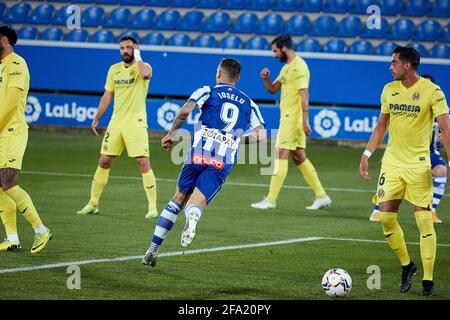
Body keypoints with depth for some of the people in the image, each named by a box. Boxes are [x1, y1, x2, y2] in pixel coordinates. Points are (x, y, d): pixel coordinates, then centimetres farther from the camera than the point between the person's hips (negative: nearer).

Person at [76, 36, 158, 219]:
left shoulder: (143, 67, -4)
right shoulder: (114, 69, 12)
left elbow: (145, 74, -31)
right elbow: (107, 96, 17)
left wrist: (138, 57, -15)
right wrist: (96, 119, 15)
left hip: (136, 123, -5)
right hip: (116, 122, 5)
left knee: (143, 163, -10)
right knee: (104, 161, 6)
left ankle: (152, 207, -3)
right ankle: (93, 204, 15)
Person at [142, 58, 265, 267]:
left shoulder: (208, 91, 11)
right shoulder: (249, 103, 20)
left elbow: (185, 111, -6)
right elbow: (260, 135, 11)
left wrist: (171, 134, 7)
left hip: (199, 153, -1)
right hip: (224, 161, 1)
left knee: (178, 199, 16)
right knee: (196, 205, -3)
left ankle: (153, 249, 12)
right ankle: (193, 216, -44)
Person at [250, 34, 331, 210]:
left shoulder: (298, 67, -14)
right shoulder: (287, 67, 17)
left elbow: (304, 95, -20)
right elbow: (272, 89, 22)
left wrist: (305, 121, -25)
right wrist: (265, 79, 1)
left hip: (293, 118, -10)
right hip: (287, 117, 10)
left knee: (280, 156, -9)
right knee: (299, 158, 11)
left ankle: (270, 200, -8)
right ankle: (321, 196, 13)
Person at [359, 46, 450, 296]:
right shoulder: (389, 90, 7)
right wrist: (367, 155, 12)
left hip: (418, 163, -5)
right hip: (392, 162, 5)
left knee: (424, 221, -6)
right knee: (386, 217, 0)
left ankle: (428, 280, 1)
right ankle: (407, 266, 20)